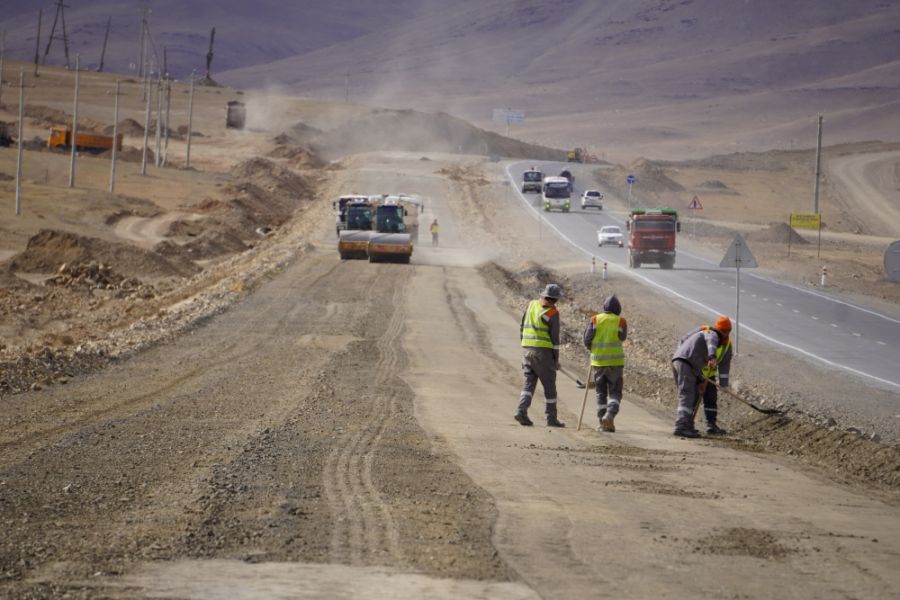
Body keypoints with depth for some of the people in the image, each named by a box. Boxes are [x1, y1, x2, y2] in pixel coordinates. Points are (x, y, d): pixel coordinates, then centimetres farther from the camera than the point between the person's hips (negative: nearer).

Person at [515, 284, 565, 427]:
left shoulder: (531, 305, 7)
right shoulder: (552, 313, -10)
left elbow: (522, 328, 13)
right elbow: (554, 338, -9)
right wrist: (556, 360, -2)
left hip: (527, 349, 5)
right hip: (543, 351, -5)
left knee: (529, 383, 8)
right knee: (549, 386, 5)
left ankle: (521, 410, -11)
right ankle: (551, 418, 9)